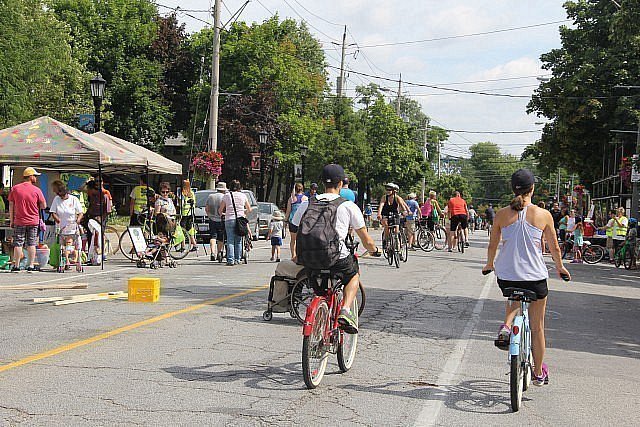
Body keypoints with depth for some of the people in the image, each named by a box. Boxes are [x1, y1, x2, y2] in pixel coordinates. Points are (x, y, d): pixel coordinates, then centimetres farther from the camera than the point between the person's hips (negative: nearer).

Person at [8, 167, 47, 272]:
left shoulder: (15, 188, 0)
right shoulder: (36, 190, -5)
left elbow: (11, 206, 3)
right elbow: (44, 206, -2)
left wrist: (11, 220, 9)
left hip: (19, 221, 1)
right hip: (33, 221, -1)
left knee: (18, 244, 5)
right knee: (31, 244, 4)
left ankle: (16, 266, 7)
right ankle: (31, 265, 3)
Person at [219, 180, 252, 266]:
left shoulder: (226, 196, 3)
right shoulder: (243, 196, 7)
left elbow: (220, 211, 5)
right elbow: (249, 210, 15)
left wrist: (223, 214, 26)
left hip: (229, 220, -1)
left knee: (230, 241, -2)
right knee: (238, 241, 9)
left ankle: (230, 260, -10)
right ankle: (237, 259, 10)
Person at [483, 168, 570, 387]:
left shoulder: (501, 214, -4)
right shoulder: (543, 215, -7)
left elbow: (492, 246, 4)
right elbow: (554, 248, 1)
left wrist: (489, 264, 24)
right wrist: (560, 267, 21)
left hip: (506, 276, 2)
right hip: (535, 277, -1)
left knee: (515, 299, 37)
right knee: (537, 328, 16)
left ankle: (506, 327, 9)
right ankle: (539, 374, 26)